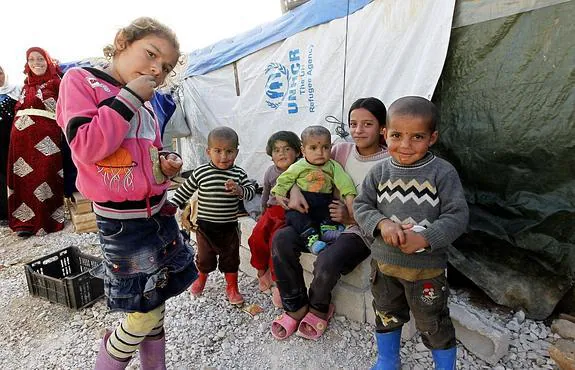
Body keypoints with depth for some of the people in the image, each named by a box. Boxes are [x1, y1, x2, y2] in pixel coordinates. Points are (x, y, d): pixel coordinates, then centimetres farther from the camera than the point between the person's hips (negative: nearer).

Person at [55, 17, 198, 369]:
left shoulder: (143, 100, 11)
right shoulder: (80, 80, -5)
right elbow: (87, 148, -19)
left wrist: (165, 164, 0)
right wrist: (128, 98, -16)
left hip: (158, 212, 7)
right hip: (123, 222, -6)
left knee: (156, 308, 17)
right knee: (145, 314, 2)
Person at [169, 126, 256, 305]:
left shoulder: (238, 174, -6)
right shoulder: (201, 172, -9)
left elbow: (251, 190, -7)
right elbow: (184, 191, 2)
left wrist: (239, 190, -27)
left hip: (229, 227, 1)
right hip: (205, 226, 0)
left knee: (230, 258, 13)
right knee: (204, 256, 19)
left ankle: (232, 287, 33)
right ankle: (201, 278, 48)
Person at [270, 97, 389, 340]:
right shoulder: (342, 150, 4)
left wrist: (351, 217, -21)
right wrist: (294, 190, -11)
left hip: (360, 231, -5)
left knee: (326, 263, -32)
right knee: (281, 239, -17)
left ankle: (319, 308, 7)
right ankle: (296, 306, 3)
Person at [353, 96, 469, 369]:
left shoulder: (442, 172, -13)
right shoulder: (380, 172, -5)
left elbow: (457, 216, -15)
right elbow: (361, 205, -3)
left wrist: (424, 239, -27)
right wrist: (382, 223, -22)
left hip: (427, 266, -3)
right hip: (384, 262, 4)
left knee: (433, 324, 15)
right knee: (386, 315, 23)